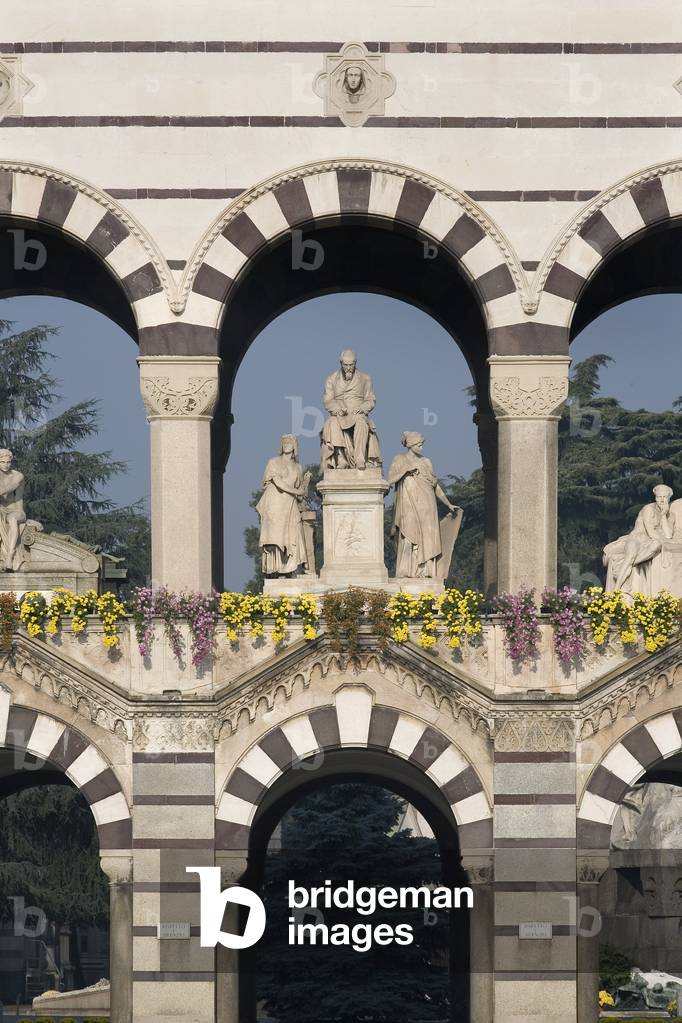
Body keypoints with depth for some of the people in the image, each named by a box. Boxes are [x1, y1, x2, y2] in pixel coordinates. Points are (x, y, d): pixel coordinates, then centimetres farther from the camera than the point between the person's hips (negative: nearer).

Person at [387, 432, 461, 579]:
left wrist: (448, 504, 16)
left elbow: (435, 486, 20)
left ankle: (424, 572, -6)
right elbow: (391, 478, -5)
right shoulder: (400, 460, 9)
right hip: (409, 507, -4)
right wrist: (407, 470, -16)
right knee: (410, 538, -11)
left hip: (426, 507, 4)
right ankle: (407, 572, -12)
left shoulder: (426, 462, 17)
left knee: (427, 539, -4)